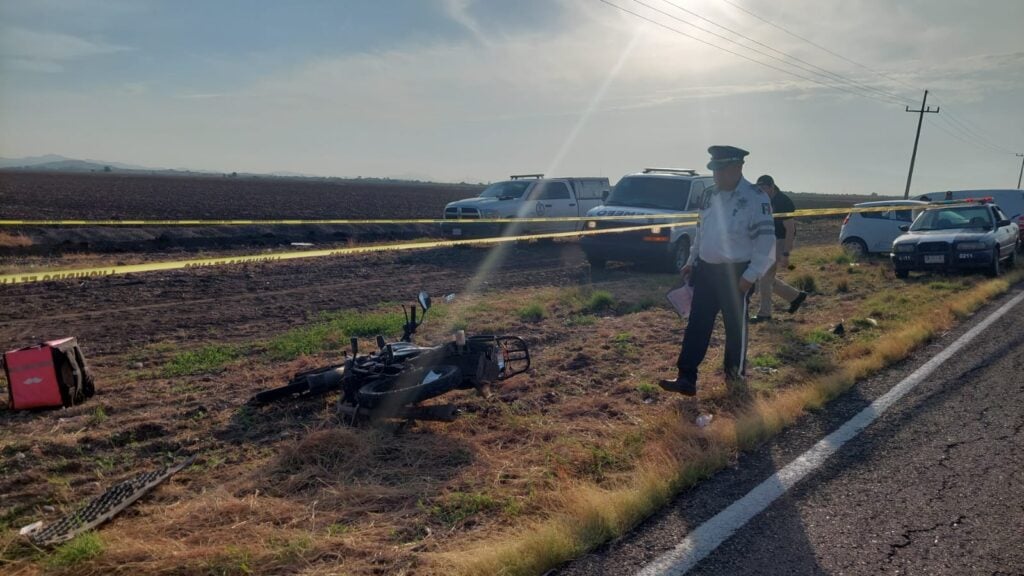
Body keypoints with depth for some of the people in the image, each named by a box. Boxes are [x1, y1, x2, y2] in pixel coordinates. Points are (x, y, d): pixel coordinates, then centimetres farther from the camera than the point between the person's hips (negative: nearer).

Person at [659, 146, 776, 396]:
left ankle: (736, 373, 28)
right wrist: (691, 262, 15)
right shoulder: (710, 195, 9)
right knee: (697, 324, 2)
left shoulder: (755, 198, -13)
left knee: (735, 325, 8)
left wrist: (751, 276, -19)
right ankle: (686, 378, 3)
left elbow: (766, 241, -16)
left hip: (736, 273, -6)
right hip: (706, 269, 6)